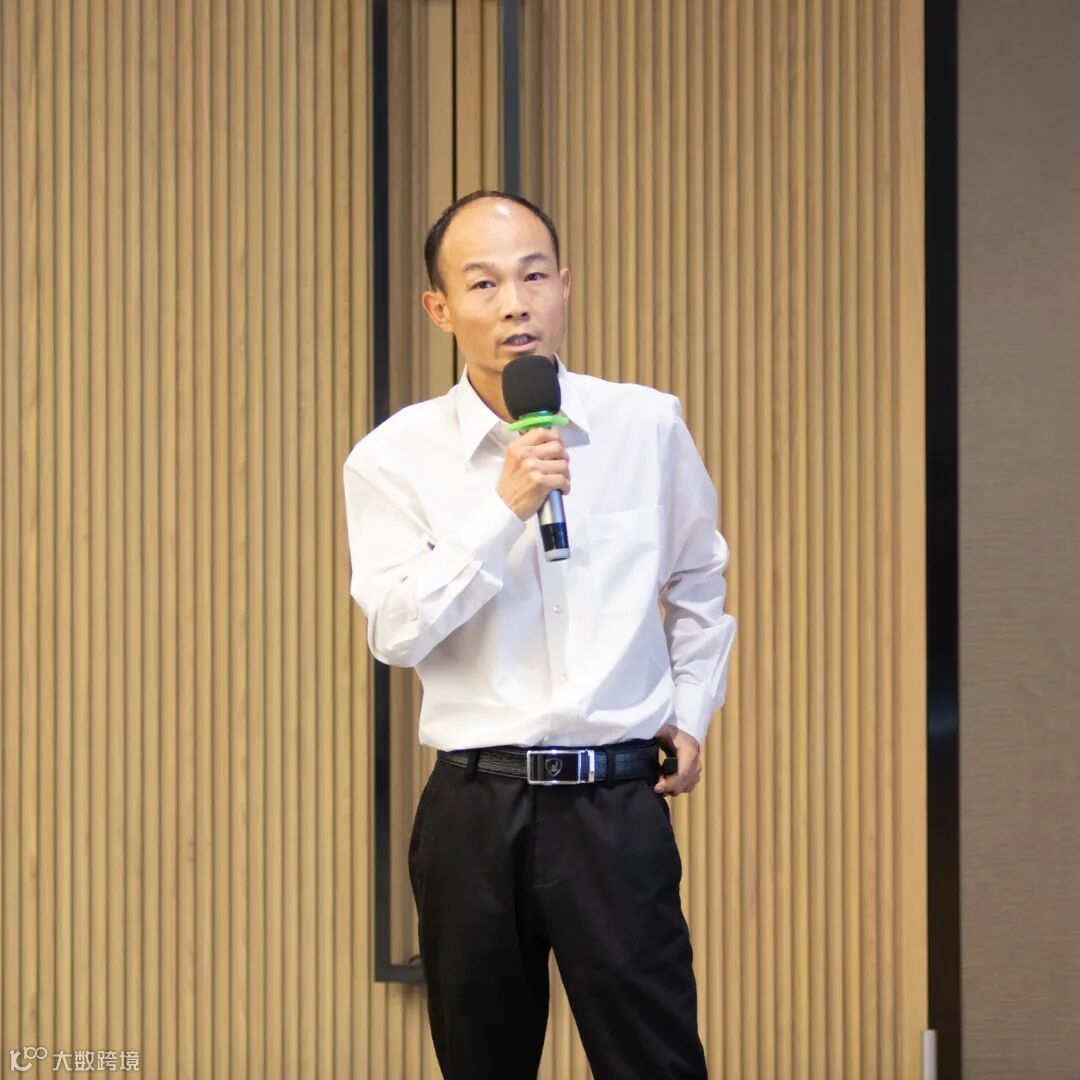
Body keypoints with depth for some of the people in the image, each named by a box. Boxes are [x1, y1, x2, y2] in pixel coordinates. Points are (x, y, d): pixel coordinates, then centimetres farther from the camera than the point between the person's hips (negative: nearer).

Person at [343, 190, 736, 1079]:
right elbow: (397, 631, -13)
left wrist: (693, 707, 13)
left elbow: (699, 580, 21)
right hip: (476, 804, 0)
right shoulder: (396, 456, -1)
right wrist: (503, 507, -19)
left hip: (617, 799, 0)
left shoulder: (648, 425, 4)